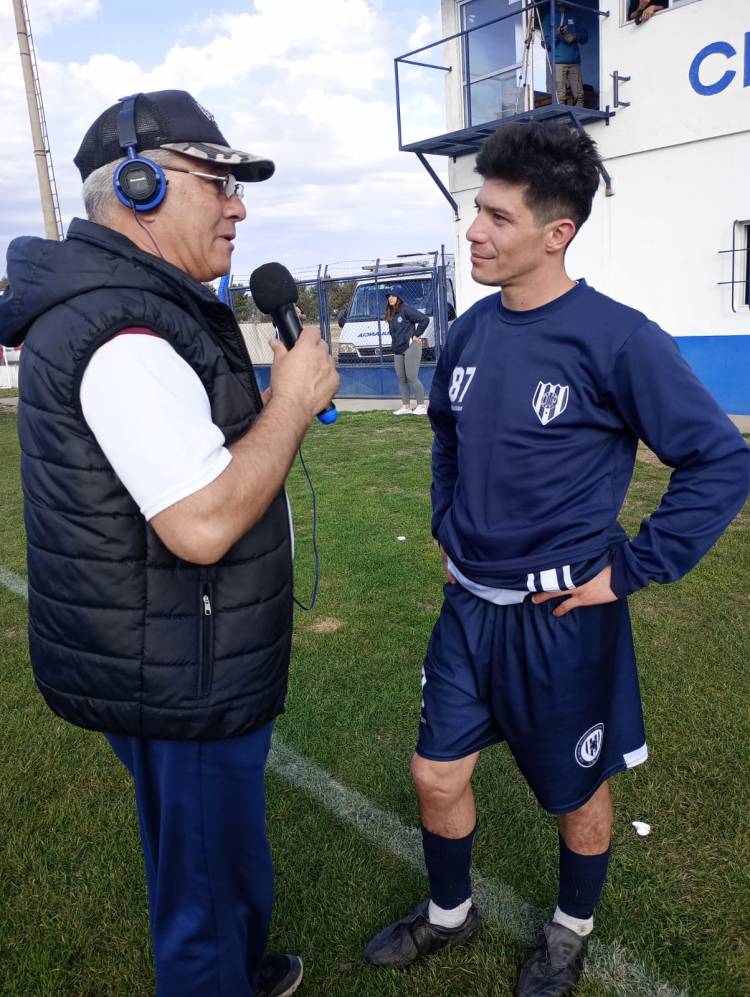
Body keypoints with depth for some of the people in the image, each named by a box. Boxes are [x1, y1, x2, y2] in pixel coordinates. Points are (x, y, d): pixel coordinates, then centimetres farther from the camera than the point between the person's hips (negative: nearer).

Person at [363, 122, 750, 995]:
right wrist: (448, 530, 11)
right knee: (437, 774, 16)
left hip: (563, 614, -5)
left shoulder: (615, 339, -18)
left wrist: (631, 571, -15)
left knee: (578, 793, 17)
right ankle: (448, 913, 45)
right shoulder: (471, 330, 0)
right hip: (469, 604, 6)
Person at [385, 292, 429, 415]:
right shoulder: (390, 315, 15)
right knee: (401, 378, 8)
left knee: (411, 377, -9)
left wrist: (416, 335, -12)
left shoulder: (405, 309, -9)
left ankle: (422, 406, -2)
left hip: (410, 347, -8)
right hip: (398, 350, 8)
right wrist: (395, 343, 10)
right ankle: (405, 407, 14)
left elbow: (424, 319, -15)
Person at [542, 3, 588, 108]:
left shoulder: (574, 16, 19)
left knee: (579, 95, -4)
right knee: (560, 97, -11)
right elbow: (546, 42, 3)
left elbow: (585, 36, 18)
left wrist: (575, 37, -2)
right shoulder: (549, 18, 10)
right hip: (558, 62, -3)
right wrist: (555, 34, -16)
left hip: (574, 62, 3)